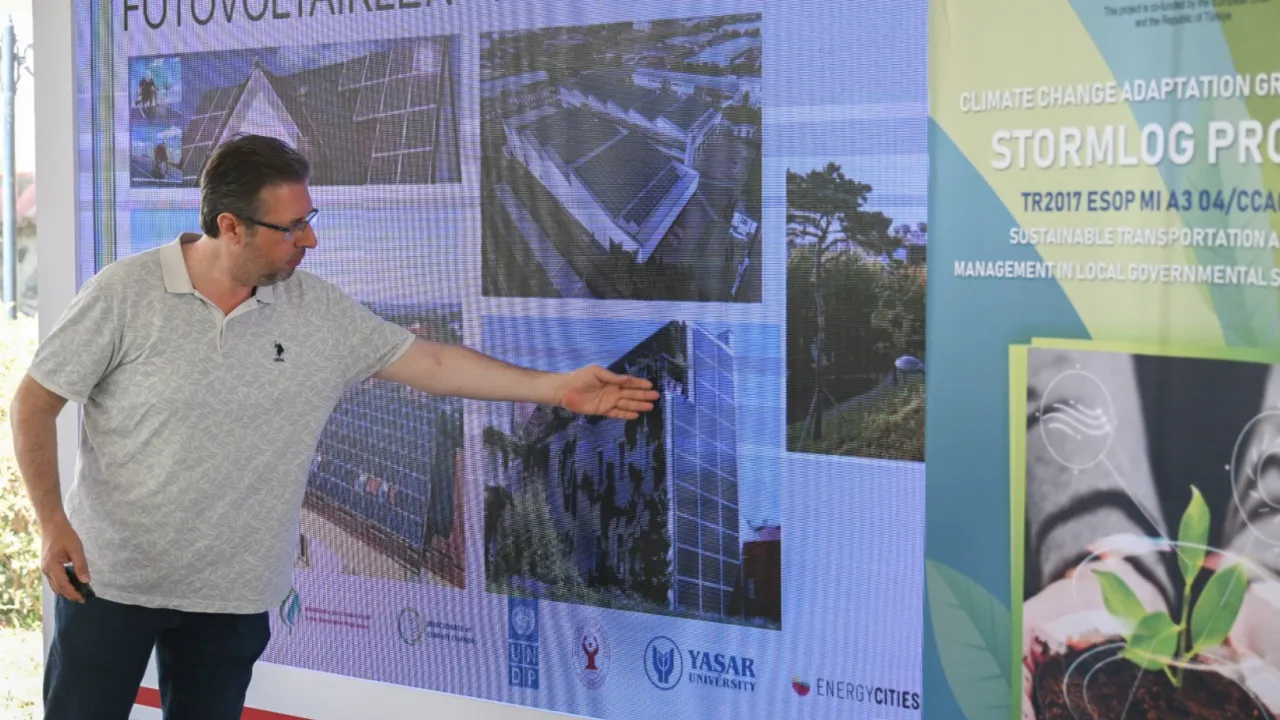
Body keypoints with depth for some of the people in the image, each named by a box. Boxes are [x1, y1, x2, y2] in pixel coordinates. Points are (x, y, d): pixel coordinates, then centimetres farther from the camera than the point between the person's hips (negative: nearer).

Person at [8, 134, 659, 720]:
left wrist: (557, 388, -5)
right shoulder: (124, 293, -13)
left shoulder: (317, 309, -3)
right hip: (109, 578, -3)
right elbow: (35, 403, -6)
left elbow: (430, 361, 0)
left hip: (232, 595, 3)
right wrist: (52, 523, -15)